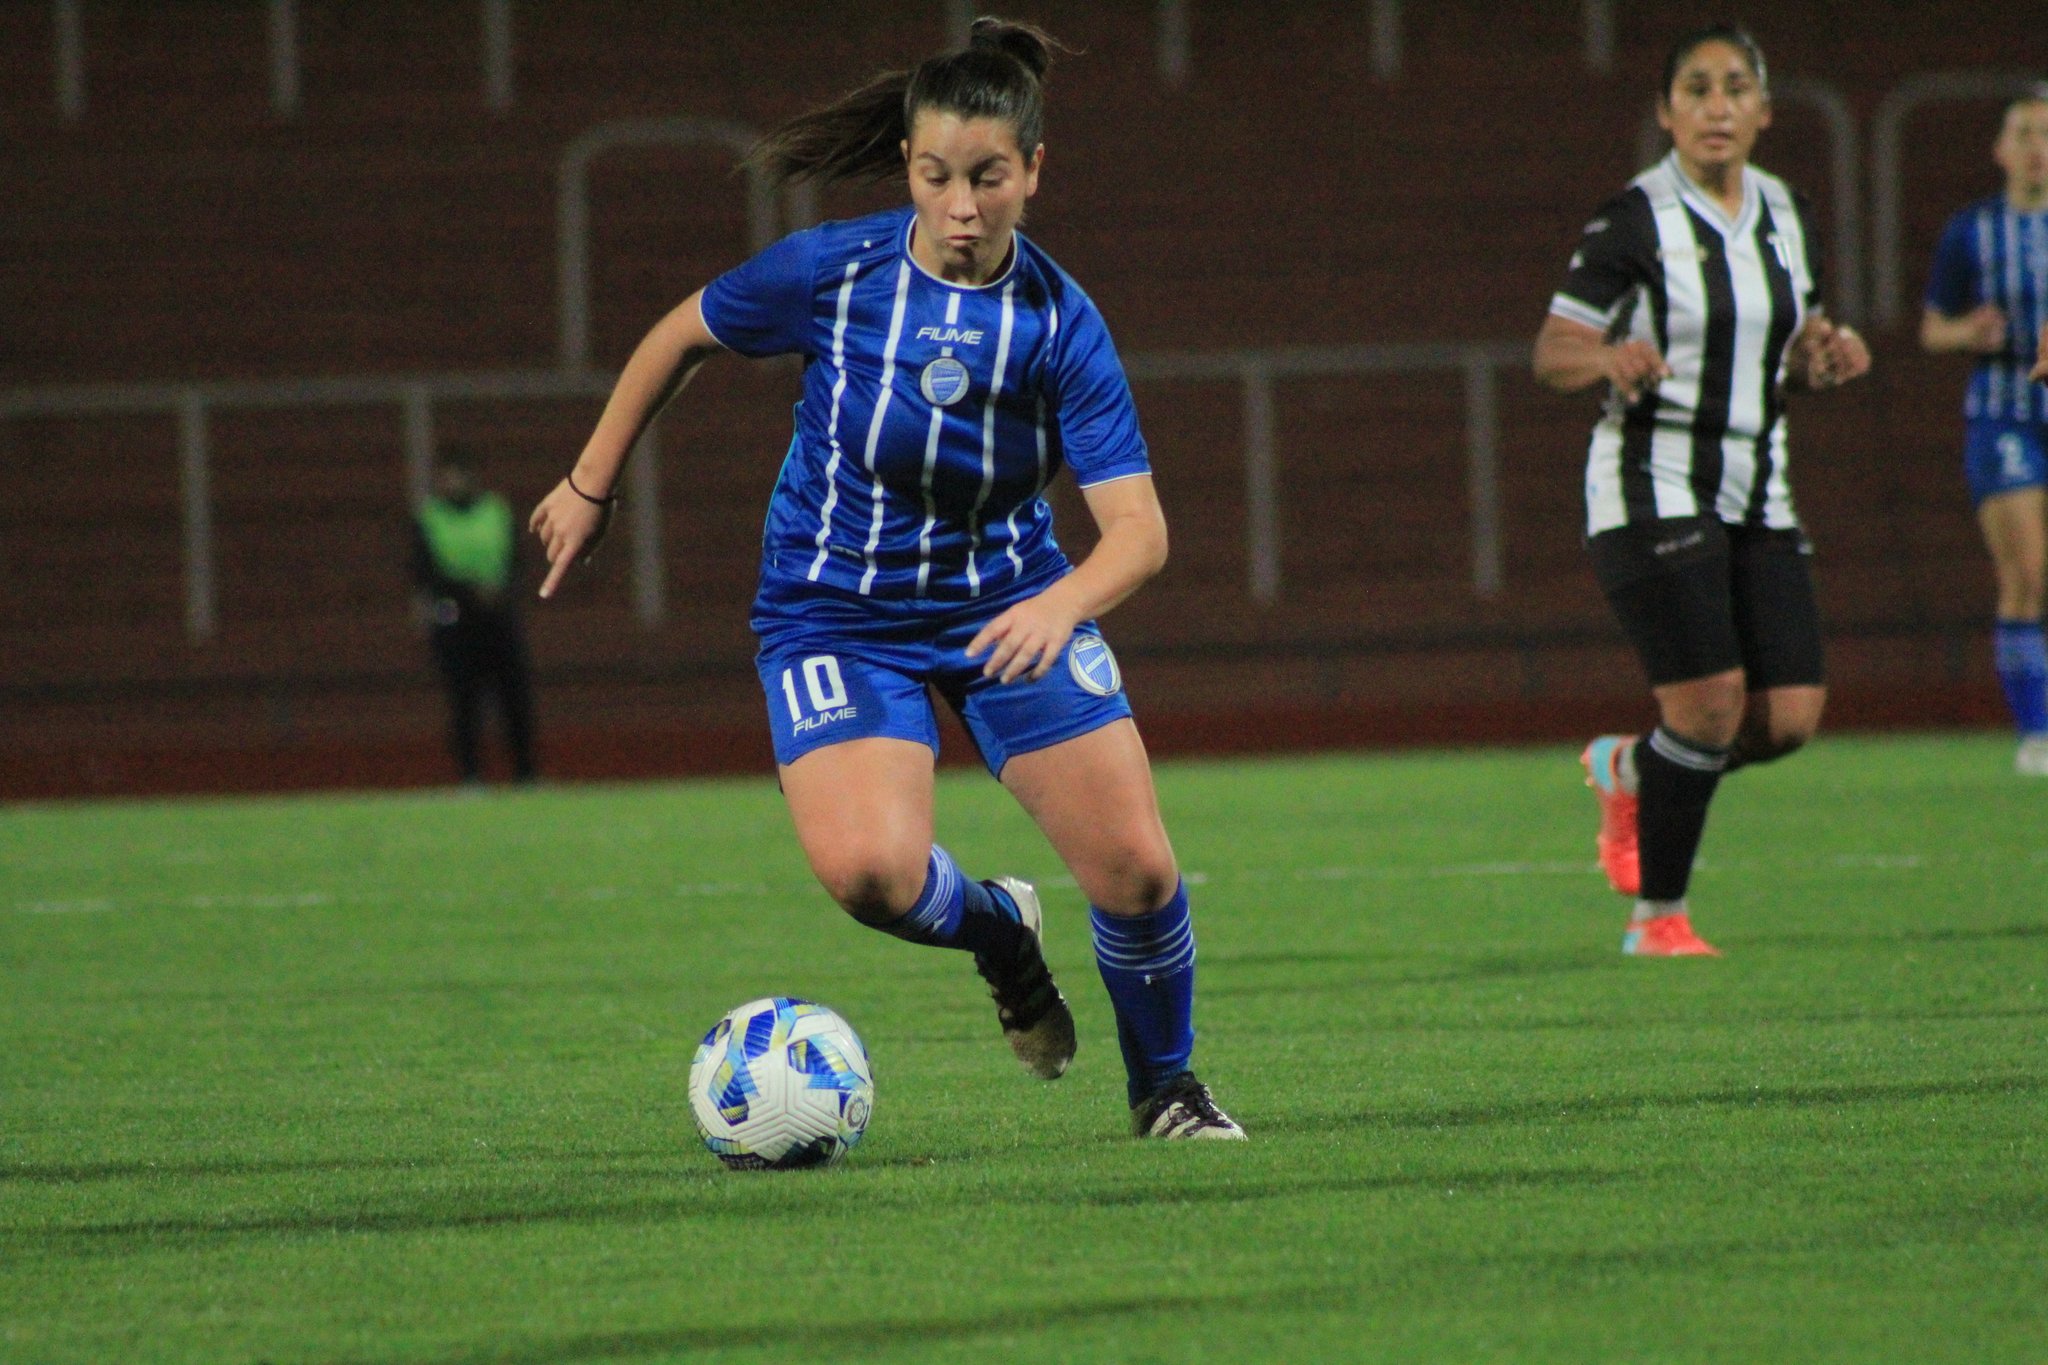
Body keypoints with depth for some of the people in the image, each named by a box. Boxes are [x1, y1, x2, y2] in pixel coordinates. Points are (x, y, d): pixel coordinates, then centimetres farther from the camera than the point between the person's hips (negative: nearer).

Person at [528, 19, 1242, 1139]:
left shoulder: (1060, 322, -15)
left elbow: (1138, 528, -21)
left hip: (1009, 603, 1)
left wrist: (1062, 605, -41)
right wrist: (591, 487, 9)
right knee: (868, 872, -25)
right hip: (839, 615, -1)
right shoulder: (832, 272, -16)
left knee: (1137, 870, -9)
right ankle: (996, 930, 11)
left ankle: (1164, 1089, 21)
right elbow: (682, 337, 3)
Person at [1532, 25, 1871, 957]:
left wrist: (1825, 356, -2)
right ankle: (1657, 916, 2)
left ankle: (1629, 768, 25)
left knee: (1791, 717, -3)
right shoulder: (1632, 221, -9)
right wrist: (1609, 358, -30)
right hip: (1654, 488, -6)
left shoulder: (1785, 217, 10)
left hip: (1757, 495, 6)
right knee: (1710, 701, -15)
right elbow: (1551, 353, -9)